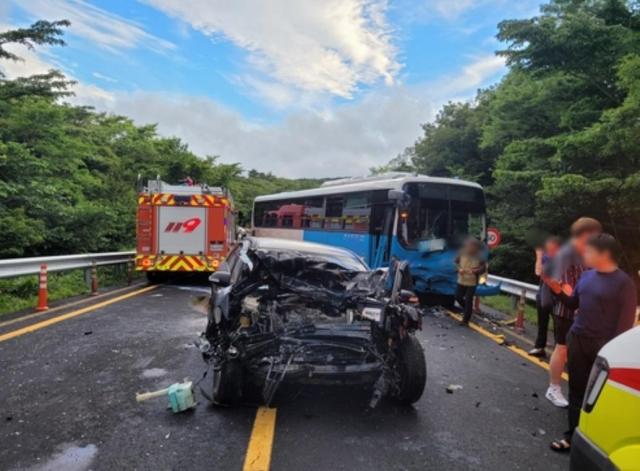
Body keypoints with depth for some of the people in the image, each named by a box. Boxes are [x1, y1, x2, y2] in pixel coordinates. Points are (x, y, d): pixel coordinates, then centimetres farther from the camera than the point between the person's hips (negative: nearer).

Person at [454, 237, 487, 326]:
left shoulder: (479, 256, -14)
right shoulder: (462, 253, -7)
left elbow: (483, 268, -6)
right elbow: (457, 262, 8)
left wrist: (474, 271, -23)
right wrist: (459, 269, -12)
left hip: (472, 282, -4)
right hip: (461, 280, 4)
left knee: (468, 300, -1)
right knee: (458, 297, 11)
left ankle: (465, 320, 12)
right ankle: (468, 310, 39)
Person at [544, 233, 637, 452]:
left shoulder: (623, 283, -12)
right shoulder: (586, 276, 8)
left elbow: (626, 321, -13)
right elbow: (573, 304, 17)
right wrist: (557, 289, 1)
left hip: (603, 345, -6)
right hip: (577, 339, 6)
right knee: (577, 389, 12)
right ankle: (573, 435, 23)